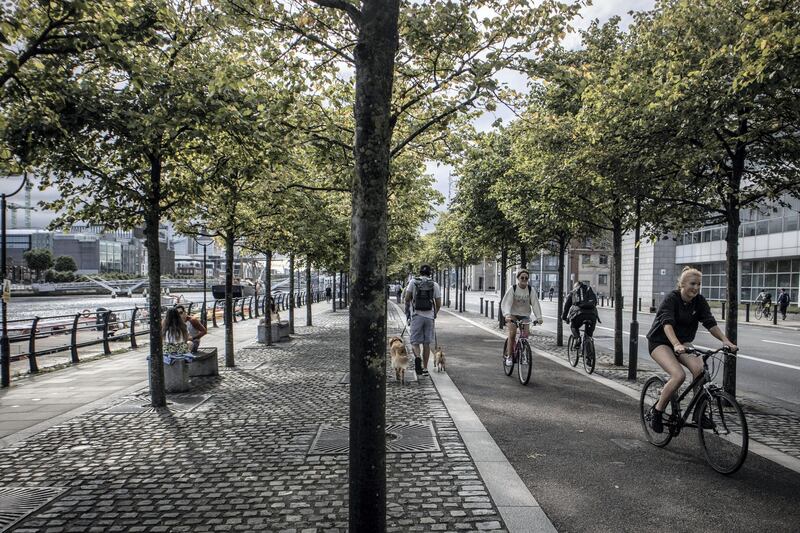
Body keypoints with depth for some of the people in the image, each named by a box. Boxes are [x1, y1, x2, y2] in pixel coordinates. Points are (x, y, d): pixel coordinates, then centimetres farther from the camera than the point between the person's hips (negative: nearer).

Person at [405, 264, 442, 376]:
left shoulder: (413, 281, 3)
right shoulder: (435, 284, 6)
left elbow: (407, 298, -1)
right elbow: (438, 304, 7)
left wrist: (407, 310, 14)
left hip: (416, 316, -1)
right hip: (429, 316, 2)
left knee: (415, 342, 3)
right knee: (427, 343, 9)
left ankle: (417, 357, -27)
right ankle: (425, 368, 12)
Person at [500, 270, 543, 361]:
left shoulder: (530, 290, -5)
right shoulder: (512, 289, -11)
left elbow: (535, 304, -9)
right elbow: (506, 303, -20)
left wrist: (539, 317, -22)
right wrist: (507, 314, -37)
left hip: (525, 315, 3)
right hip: (513, 315, -2)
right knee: (512, 333, -21)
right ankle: (509, 356, -10)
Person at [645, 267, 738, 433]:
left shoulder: (699, 301, -3)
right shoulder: (671, 299, -20)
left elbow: (710, 323, -9)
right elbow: (667, 323, -34)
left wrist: (725, 341, -26)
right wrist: (676, 344, -51)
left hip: (682, 342, 5)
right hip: (660, 342, -5)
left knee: (699, 368, -23)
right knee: (679, 375, -27)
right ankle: (658, 410, -8)